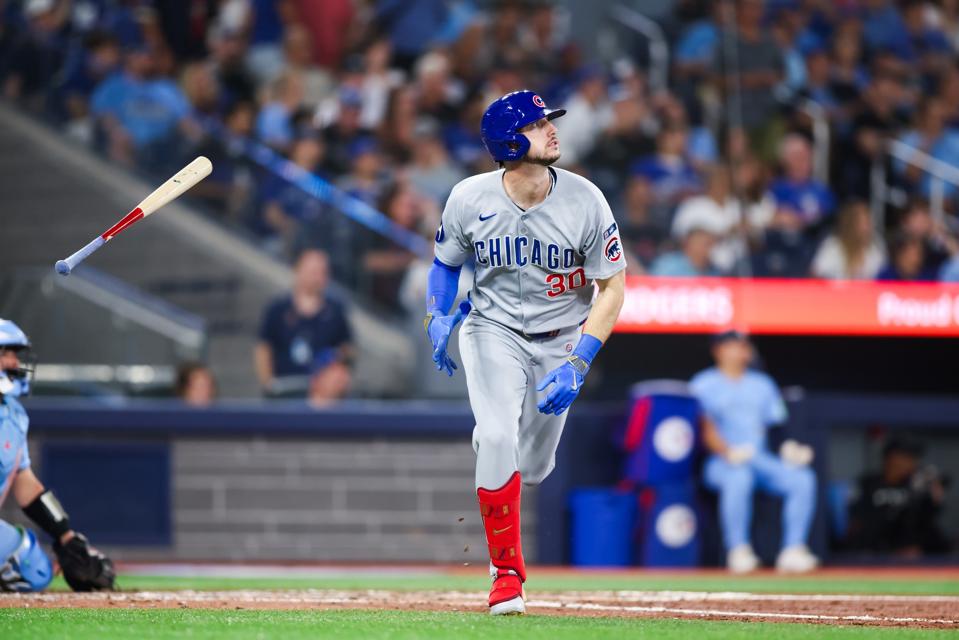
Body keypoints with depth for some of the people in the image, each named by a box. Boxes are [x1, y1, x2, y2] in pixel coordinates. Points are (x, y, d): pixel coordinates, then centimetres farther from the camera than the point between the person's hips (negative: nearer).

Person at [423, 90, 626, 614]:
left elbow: (613, 286, -11)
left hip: (561, 336, 1)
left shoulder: (585, 201, -16)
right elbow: (445, 263, 7)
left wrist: (578, 364, -20)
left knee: (533, 466, 6)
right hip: (493, 330, -1)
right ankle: (506, 571, -11)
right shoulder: (469, 199, -13)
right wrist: (437, 317, -12)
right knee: (498, 437, -24)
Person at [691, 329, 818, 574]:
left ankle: (793, 550, -24)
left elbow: (775, 424, 18)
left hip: (762, 459, 5)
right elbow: (706, 429, -6)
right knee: (739, 478, -41)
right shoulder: (705, 384, 6)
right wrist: (728, 452, -24)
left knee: (803, 478, -23)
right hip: (721, 461, -5)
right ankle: (738, 551, -33)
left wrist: (788, 448, -3)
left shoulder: (763, 384, 23)